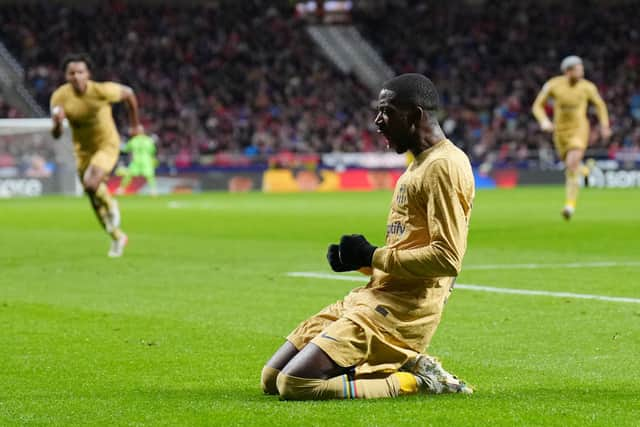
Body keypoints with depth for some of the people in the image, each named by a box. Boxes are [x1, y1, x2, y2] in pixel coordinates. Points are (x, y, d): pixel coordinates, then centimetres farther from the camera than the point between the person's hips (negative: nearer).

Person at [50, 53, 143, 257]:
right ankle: (117, 237, 35)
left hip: (107, 144, -4)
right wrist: (57, 122, -37)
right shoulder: (60, 97, -17)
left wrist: (135, 124, 6)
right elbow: (56, 135, -13)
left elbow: (128, 93, -5)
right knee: (94, 200, 13)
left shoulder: (101, 91, -25)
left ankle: (110, 205, 4)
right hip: (83, 150, 4)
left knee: (91, 184, -30)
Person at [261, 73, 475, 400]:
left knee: (294, 384, -20)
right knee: (271, 379, 6)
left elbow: (447, 259, -21)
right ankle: (404, 365, 6)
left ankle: (411, 381, -8)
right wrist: (360, 260, 6)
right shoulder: (418, 165, 20)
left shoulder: (443, 166, -12)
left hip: (400, 309, -10)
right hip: (374, 296, 10)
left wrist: (374, 256, -13)